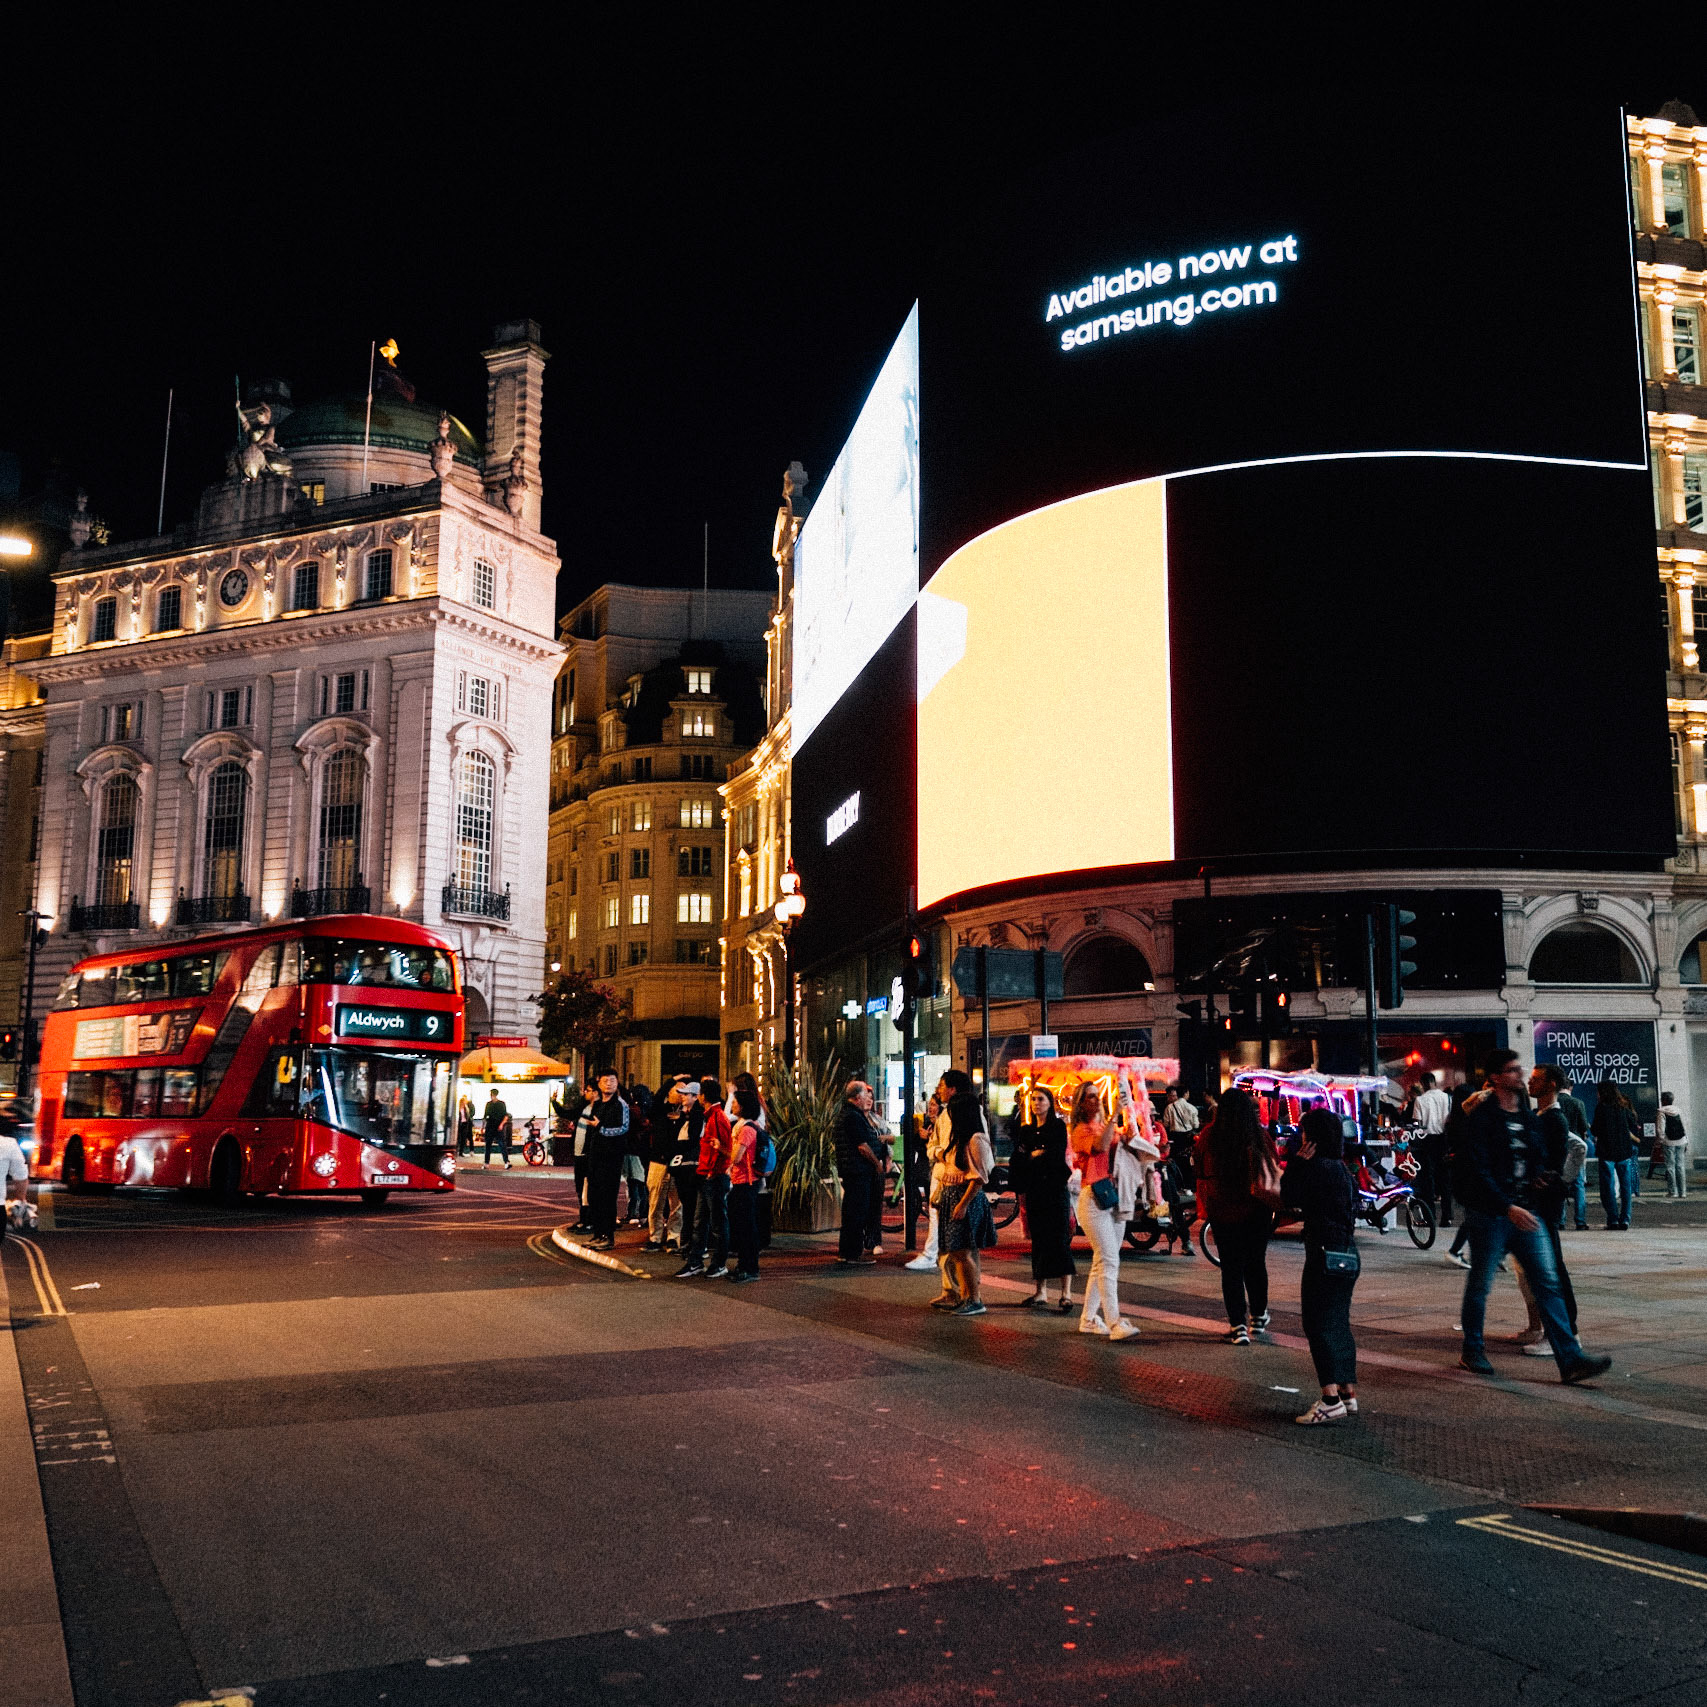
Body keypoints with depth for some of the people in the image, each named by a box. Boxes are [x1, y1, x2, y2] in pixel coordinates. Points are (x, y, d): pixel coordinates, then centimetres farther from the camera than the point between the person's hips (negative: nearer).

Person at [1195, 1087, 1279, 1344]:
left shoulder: (1209, 1136, -5)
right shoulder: (1260, 1135, -6)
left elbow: (1201, 1174, 2)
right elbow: (1275, 1169, 2)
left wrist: (1204, 1210, 11)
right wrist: (1274, 1201, 15)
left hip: (1222, 1210, -1)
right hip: (1257, 1210, 1)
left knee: (1231, 1267, 4)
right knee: (1256, 1263, 16)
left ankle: (1238, 1325, -2)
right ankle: (1258, 1316, 30)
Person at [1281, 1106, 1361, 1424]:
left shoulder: (1320, 1168, -17)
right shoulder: (1341, 1167, 10)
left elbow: (1290, 1198, -11)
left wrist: (1297, 1163, -6)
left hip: (1326, 1255, -9)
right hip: (1346, 1254, 9)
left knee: (1318, 1324, -6)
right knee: (1338, 1324, 15)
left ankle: (1331, 1399, -10)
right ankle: (1348, 1394, 20)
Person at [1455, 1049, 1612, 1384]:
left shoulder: (1528, 1115, 11)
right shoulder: (1482, 1117, -11)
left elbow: (1540, 1157, 24)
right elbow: (1478, 1170, -17)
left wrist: (1538, 1179, 4)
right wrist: (1509, 1208, -23)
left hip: (1525, 1212, 6)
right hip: (1489, 1215, -6)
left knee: (1548, 1283, -1)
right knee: (1480, 1284, 6)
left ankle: (1570, 1359, -2)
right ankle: (1473, 1352, 21)